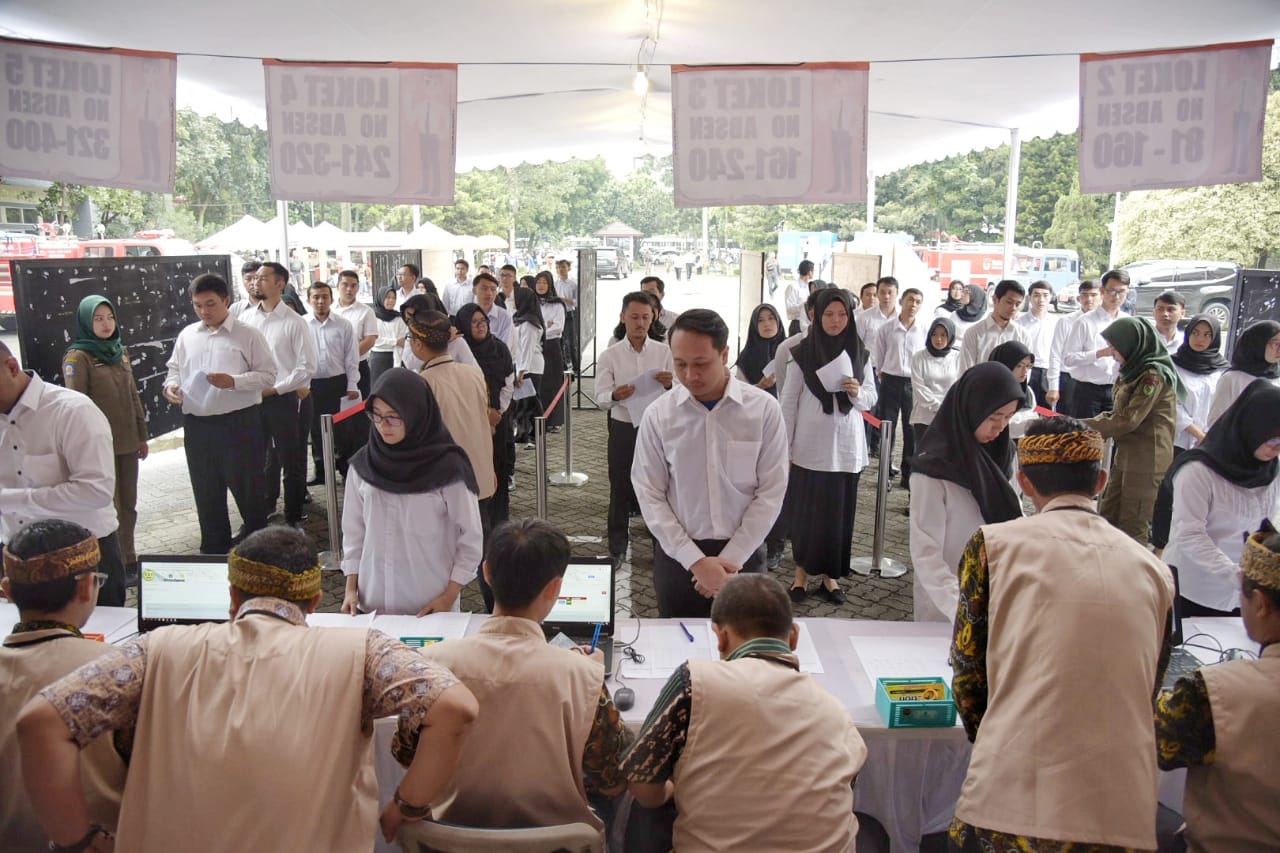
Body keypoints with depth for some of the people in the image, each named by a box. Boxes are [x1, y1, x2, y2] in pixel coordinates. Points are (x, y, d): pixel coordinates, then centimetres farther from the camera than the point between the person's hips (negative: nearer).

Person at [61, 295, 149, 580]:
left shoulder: (119, 350, 11)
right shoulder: (78, 357, -9)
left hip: (127, 442, 6)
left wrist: (142, 435, 17)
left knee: (128, 504, 13)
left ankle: (128, 559, 24)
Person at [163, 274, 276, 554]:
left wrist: (234, 381, -21)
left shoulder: (248, 335, -4)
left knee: (247, 486, 4)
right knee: (205, 490, 14)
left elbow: (268, 375, -7)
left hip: (240, 422, -5)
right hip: (197, 424, 5)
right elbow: (175, 368, 19)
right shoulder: (187, 336, 11)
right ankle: (213, 547, 28)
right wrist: (171, 385, -2)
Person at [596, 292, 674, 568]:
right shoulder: (610, 355, -2)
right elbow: (600, 398, -6)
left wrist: (671, 385, -23)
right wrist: (615, 396, -29)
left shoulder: (665, 352, 0)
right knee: (620, 488, 9)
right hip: (623, 429, 0)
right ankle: (617, 547, 24)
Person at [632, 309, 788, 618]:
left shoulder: (764, 409, -7)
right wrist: (696, 560, -12)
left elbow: (771, 491, -6)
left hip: (743, 554, 0)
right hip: (677, 556, 0)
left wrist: (731, 558, -11)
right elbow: (649, 495, -5)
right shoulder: (658, 415, -6)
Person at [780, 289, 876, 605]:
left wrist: (857, 392, -16)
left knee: (840, 513, 8)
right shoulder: (802, 354, -5)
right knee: (805, 510, 4)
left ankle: (831, 575, 21)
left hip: (846, 447, 2)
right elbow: (788, 403, -3)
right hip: (810, 447, -2)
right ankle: (801, 573, 18)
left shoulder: (860, 354, 3)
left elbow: (871, 399, 7)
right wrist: (783, 447, -5)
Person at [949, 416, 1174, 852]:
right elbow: (1147, 691, 19)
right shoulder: (1155, 570, 11)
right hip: (1125, 814, 4)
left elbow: (967, 672, 3)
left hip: (1013, 802, -3)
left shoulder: (994, 544, 0)